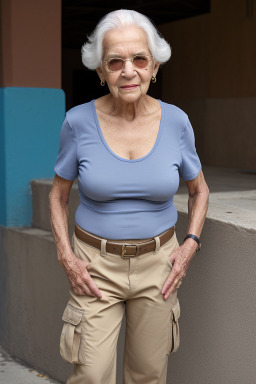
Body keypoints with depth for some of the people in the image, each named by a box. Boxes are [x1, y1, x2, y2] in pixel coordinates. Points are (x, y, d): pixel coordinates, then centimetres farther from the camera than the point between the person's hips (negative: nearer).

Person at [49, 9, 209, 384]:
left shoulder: (175, 121, -7)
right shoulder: (79, 121, -11)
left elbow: (199, 190, 9)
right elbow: (59, 195, 3)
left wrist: (190, 245, -5)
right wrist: (66, 256, -8)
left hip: (157, 264, 2)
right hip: (96, 264, -1)